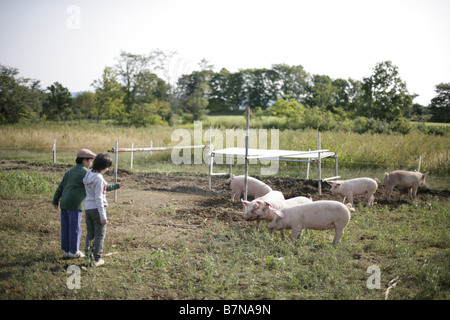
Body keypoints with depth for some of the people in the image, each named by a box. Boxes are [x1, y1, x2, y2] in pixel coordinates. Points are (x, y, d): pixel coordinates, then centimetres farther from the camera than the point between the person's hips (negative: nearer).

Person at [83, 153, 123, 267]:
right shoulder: (99, 178, -19)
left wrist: (116, 186, 25)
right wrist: (103, 216, -17)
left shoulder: (89, 173, 6)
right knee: (100, 234, 5)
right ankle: (97, 259, 8)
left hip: (87, 208, 8)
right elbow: (99, 198, -20)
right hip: (97, 208, -8)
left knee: (90, 233, 14)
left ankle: (88, 258, 17)